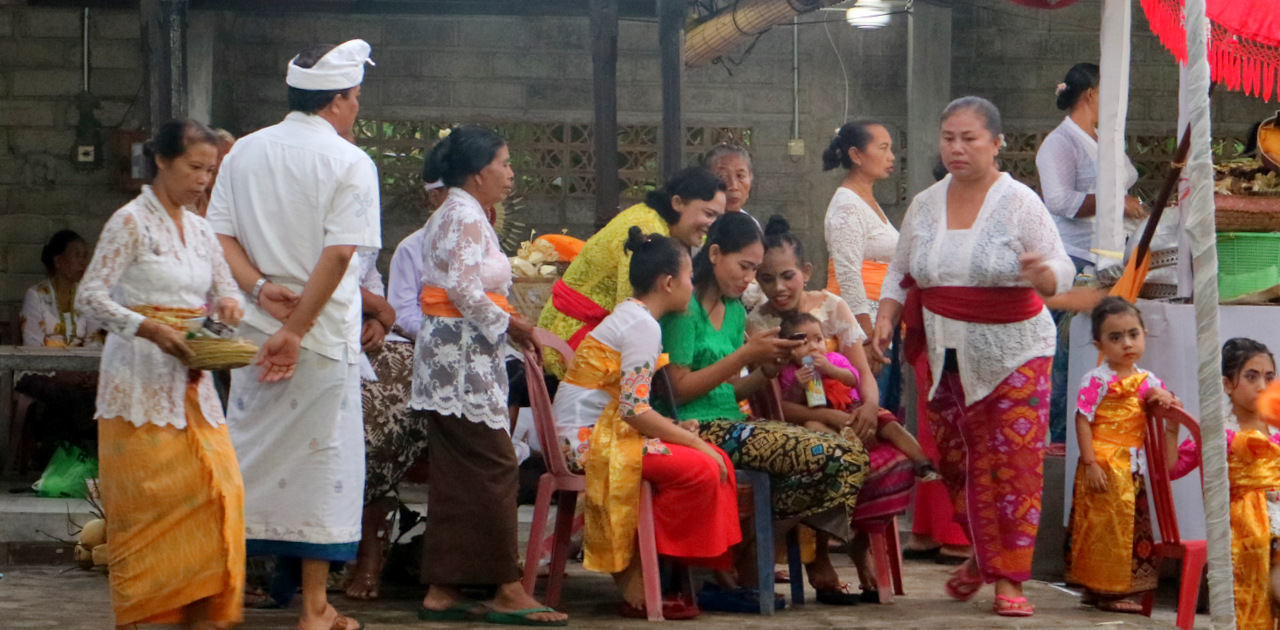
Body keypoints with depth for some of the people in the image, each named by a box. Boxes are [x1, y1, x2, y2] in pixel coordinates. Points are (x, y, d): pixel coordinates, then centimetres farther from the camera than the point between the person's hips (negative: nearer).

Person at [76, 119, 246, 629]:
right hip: (141, 380, -6)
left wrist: (227, 305, -4)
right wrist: (149, 328, -24)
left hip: (191, 380, 6)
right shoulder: (131, 221, -7)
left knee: (217, 487, -2)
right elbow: (89, 296, -12)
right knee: (143, 497, -6)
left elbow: (224, 289, 21)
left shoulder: (201, 230, 14)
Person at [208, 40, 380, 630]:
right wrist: (296, 329, -15)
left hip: (253, 330, 5)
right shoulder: (350, 163, -7)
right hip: (325, 336, -5)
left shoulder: (243, 152, 9)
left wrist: (261, 288, -8)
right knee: (320, 457, 2)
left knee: (250, 453, 12)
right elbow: (339, 253, -16)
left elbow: (220, 236, 2)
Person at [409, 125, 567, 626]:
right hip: (465, 357, -10)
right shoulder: (467, 217, -11)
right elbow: (467, 293, -21)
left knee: (454, 475, 8)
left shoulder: (447, 216, 20)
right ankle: (507, 590, -5)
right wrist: (512, 325, -8)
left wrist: (507, 322, 12)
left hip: (450, 358, 10)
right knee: (494, 468, -8)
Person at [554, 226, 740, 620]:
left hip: (602, 430, 10)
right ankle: (633, 581, -15)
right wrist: (692, 441, -14)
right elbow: (634, 410, -21)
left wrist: (676, 428, 5)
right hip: (590, 438, -10)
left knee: (714, 461, 2)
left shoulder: (630, 316, 17)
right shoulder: (644, 326, -14)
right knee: (700, 467, -21)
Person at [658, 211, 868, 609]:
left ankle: (817, 565, -2)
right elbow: (679, 390, -14)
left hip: (732, 424, 9)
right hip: (696, 429, -9)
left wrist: (766, 371, 0)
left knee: (851, 456, -7)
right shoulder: (685, 306, -9)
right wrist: (745, 355, -14)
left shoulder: (735, 310, 18)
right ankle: (746, 558, -11)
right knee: (821, 456, -24)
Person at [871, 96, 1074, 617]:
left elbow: (1062, 272, -11)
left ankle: (1008, 578, -3)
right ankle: (983, 555, 29)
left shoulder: (1020, 203, -7)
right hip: (944, 354, 4)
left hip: (1012, 353, -4)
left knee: (1014, 463, -9)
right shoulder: (924, 206, 6)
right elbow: (900, 272, 14)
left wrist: (1043, 274, -34)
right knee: (959, 461, 8)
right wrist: (886, 318, -3)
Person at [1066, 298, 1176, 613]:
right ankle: (1104, 591, 3)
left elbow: (1167, 403, 21)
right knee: (1105, 525, -4)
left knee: (1132, 525, 11)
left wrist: (1164, 397, -5)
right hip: (1104, 466, -7)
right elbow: (1082, 421, -12)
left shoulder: (1146, 380, 9)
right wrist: (1090, 463, -19)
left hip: (1132, 467, 7)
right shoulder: (1096, 380, -10)